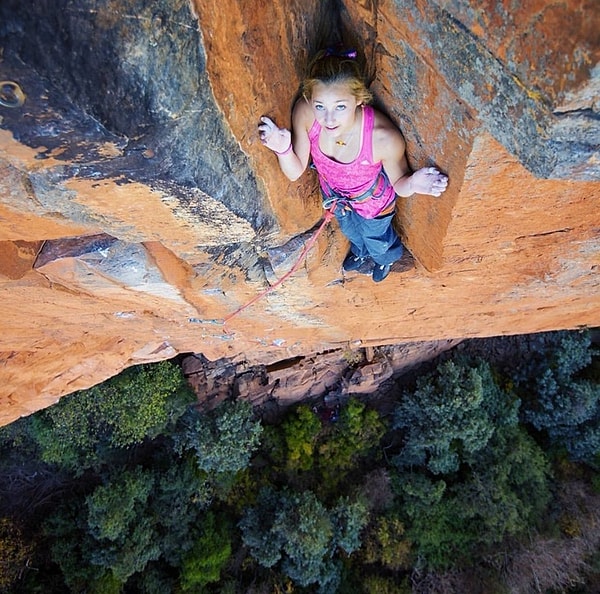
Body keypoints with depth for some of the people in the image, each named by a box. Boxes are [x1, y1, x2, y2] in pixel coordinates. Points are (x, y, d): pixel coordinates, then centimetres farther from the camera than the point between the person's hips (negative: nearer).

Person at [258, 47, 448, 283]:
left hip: (372, 200, -3)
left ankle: (386, 258, 70)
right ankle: (360, 251, 74)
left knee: (377, 239, 31)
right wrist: (283, 149, -42)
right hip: (334, 193, 3)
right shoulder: (304, 112, -35)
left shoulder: (384, 138, -43)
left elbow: (398, 183, -23)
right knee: (350, 230, 36)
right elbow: (295, 172, -21)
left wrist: (412, 184, -46)